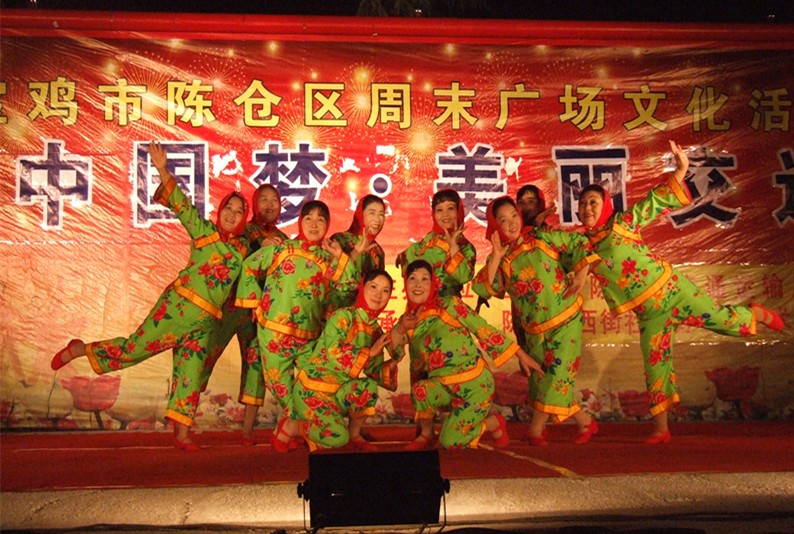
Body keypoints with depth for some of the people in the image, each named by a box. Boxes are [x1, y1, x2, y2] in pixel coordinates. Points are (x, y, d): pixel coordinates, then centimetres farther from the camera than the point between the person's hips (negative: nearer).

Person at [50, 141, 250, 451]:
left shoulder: (243, 248, 12)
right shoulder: (204, 230, 0)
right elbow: (180, 204, -8)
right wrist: (162, 170, -18)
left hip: (206, 321, 5)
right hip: (179, 305, -5)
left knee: (190, 372, 5)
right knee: (136, 347, -3)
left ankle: (181, 432, 8)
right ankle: (79, 350, 19)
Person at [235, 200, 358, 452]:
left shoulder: (328, 260, 9)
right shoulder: (281, 248, 2)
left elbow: (351, 284, 1)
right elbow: (249, 267, 7)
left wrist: (340, 256, -4)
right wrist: (255, 301, 3)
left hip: (309, 334, 3)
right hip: (274, 329, -3)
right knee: (278, 379, 3)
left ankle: (288, 427, 24)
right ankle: (294, 422, 29)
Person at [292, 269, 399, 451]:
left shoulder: (376, 330, 6)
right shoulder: (343, 316, -15)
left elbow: (373, 370, 9)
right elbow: (334, 353, -27)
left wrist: (389, 366, -11)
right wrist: (370, 352, -21)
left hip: (340, 391, 6)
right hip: (312, 389, -6)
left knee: (368, 387, -27)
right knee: (337, 438, -25)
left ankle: (355, 434, 1)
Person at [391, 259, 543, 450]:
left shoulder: (449, 305, -10)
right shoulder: (408, 319, 4)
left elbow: (484, 329, -9)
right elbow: (394, 352, -8)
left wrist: (521, 355, -8)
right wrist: (400, 329, -28)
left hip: (475, 383, -4)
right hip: (445, 386, 4)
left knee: (450, 442, -11)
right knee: (420, 389, -27)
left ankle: (494, 422, 17)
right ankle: (426, 435, 2)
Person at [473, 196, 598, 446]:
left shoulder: (540, 237, -6)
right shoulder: (498, 259, 0)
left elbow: (579, 243, 1)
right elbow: (483, 289, -13)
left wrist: (581, 278, -8)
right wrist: (497, 257, -19)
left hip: (565, 318, -3)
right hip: (534, 330, 3)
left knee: (558, 375, -6)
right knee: (542, 379, 5)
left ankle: (535, 429, 11)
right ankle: (585, 422, 22)